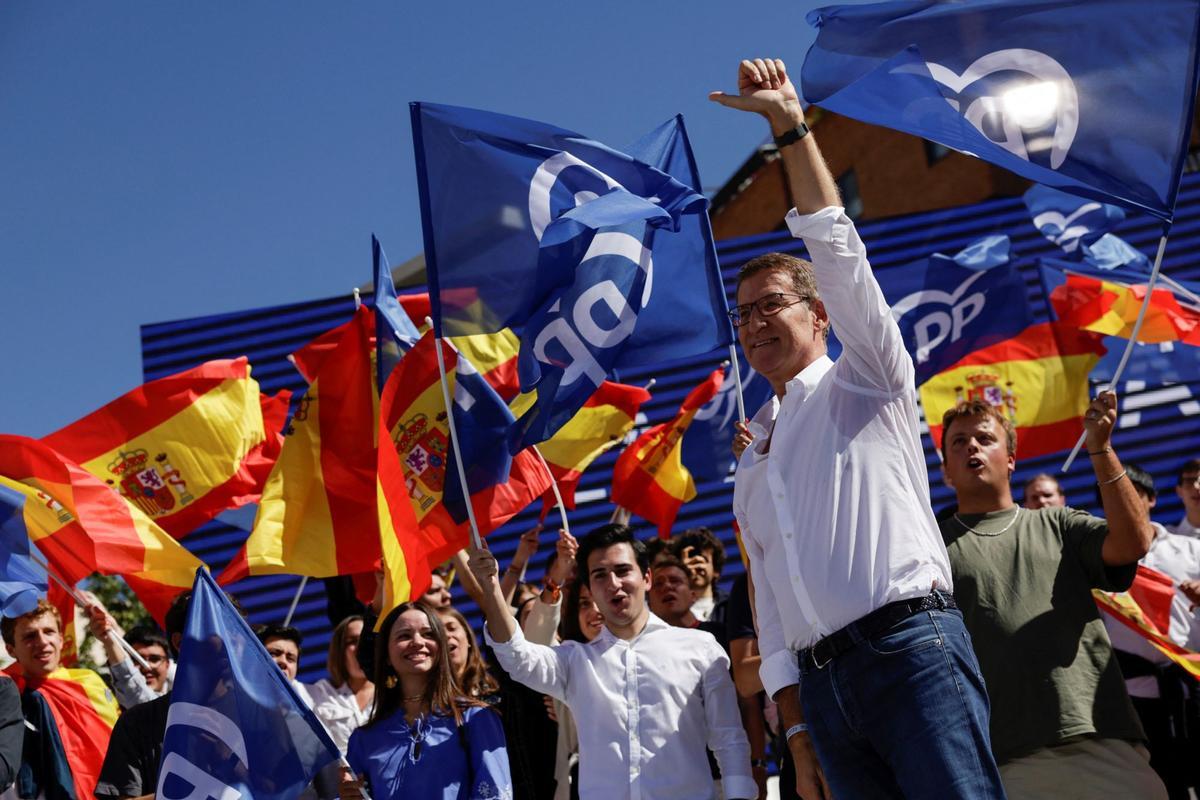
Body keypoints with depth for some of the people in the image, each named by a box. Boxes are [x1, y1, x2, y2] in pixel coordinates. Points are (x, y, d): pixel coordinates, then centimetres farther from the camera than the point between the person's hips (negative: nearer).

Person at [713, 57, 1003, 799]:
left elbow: (838, 254, -4)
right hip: (820, 677, 6)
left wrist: (791, 126, -5)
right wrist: (798, 734, 13)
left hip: (911, 645, -5)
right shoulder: (753, 466, 23)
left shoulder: (866, 383, 10)